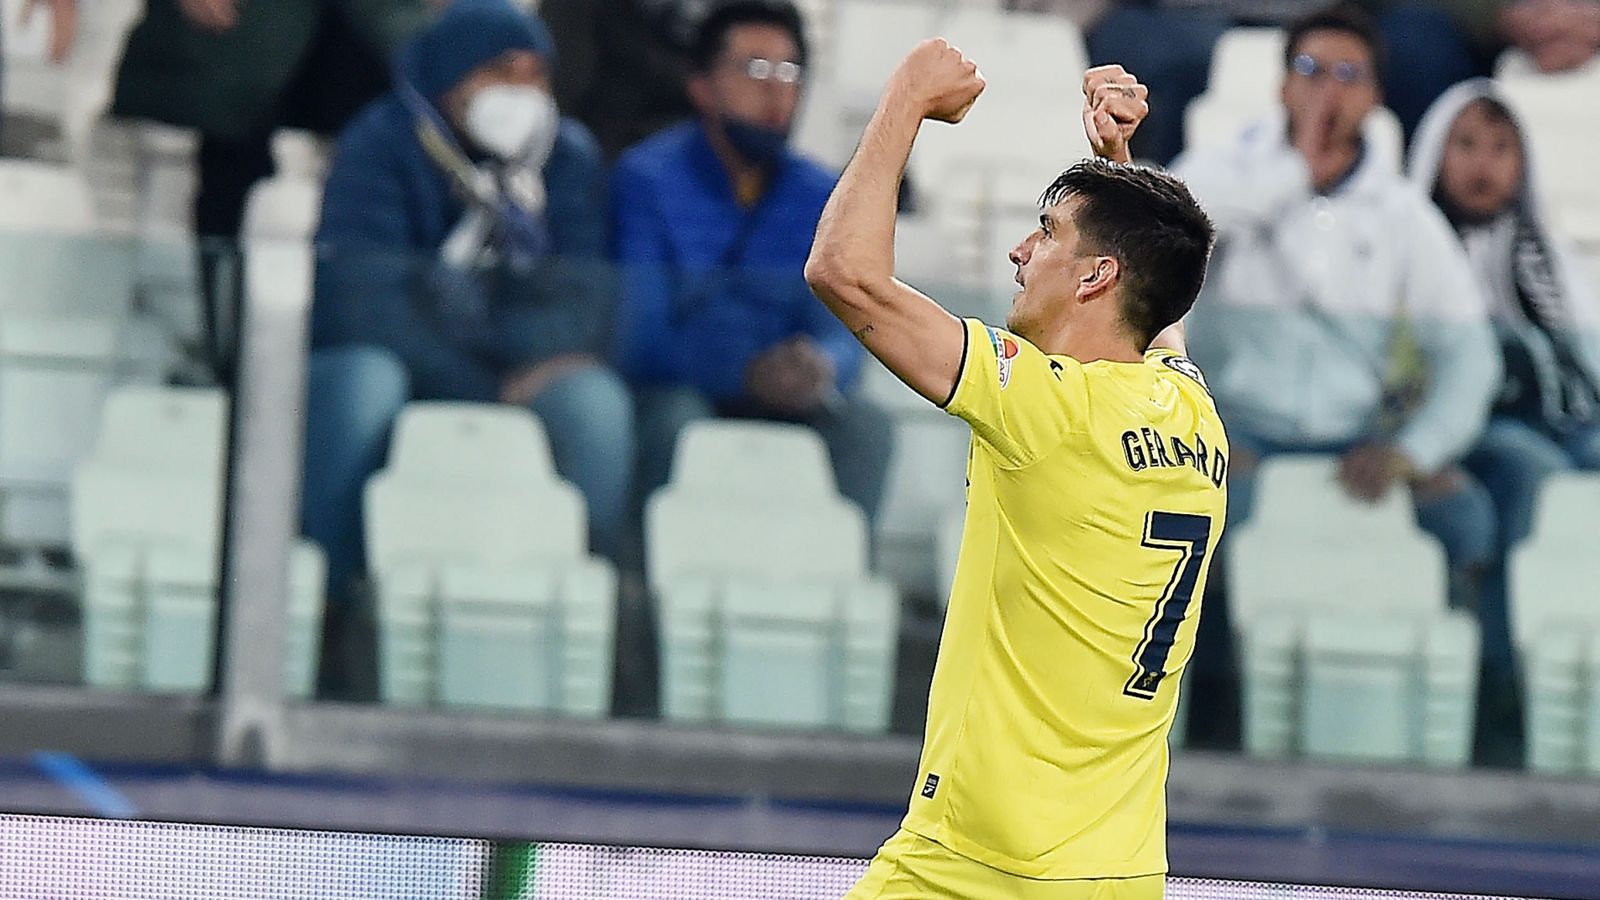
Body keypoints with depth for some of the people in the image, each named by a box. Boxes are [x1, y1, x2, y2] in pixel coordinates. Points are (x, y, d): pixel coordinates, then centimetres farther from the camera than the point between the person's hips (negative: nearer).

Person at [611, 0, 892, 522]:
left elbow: (841, 333, -2)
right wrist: (750, 374, -32)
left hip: (776, 399, 4)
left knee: (865, 428, -24)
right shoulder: (649, 179, -7)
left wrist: (821, 367, -29)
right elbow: (637, 341, -16)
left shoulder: (821, 198, 6)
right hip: (673, 390, -4)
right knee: (677, 422, -36)